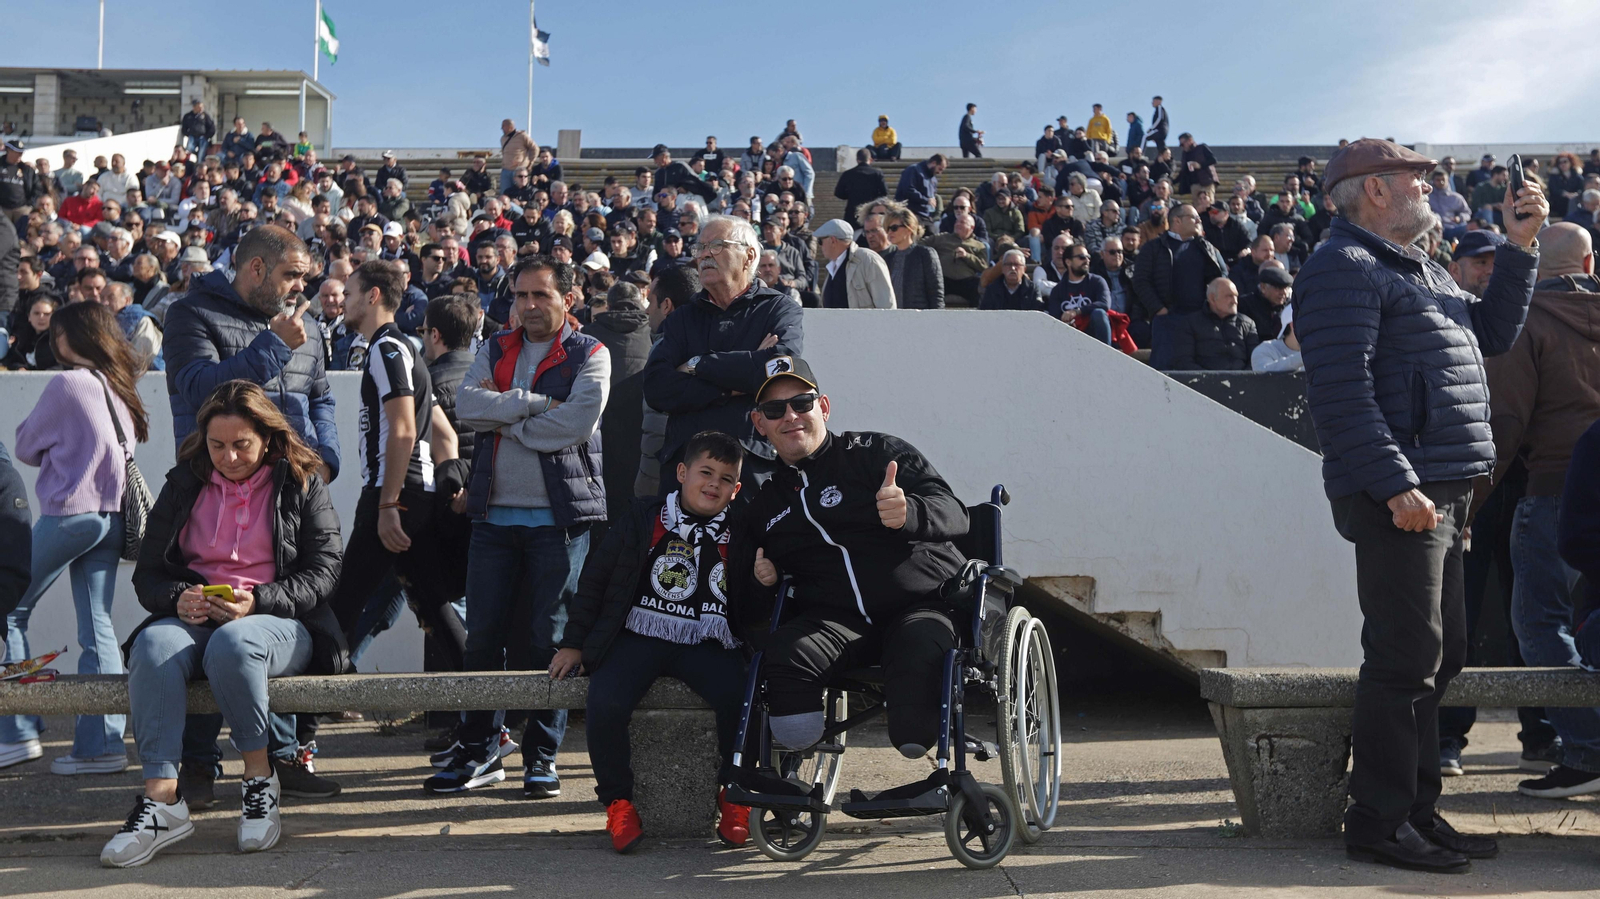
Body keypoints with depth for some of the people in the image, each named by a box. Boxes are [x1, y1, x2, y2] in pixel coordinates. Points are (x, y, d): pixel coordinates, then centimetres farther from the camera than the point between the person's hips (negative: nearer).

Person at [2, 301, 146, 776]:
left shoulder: (67, 384, -9)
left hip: (68, 512, -7)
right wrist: (64, 448, 13)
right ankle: (100, 743, 5)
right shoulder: (122, 386, 11)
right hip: (111, 515, 7)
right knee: (97, 629, 6)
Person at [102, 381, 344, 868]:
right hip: (194, 621, 3)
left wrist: (257, 601, -16)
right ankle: (161, 797, -36)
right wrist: (179, 598, -10)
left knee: (232, 643, -38)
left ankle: (259, 777, -19)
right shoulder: (184, 484, 15)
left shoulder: (302, 485, 6)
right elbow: (147, 575, 14)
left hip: (281, 623, -3)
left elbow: (323, 572, -1)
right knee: (152, 644, -32)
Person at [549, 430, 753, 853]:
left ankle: (734, 798, -2)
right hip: (640, 638, 0)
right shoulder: (644, 518, 6)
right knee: (604, 705, -28)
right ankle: (618, 803, -2)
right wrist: (574, 642, 7)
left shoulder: (739, 533, 9)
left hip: (706, 645, 1)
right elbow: (595, 576, 10)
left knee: (741, 699, -28)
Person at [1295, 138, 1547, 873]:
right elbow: (1342, 389, -20)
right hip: (1399, 495, -10)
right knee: (1406, 659, -7)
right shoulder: (1345, 268, -10)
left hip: (1439, 493, 10)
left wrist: (1518, 247, 19)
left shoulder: (1422, 271, 23)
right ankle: (1380, 823, 4)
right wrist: (1396, 484, -25)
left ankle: (1416, 811, 25)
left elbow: (1492, 335, 28)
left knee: (1437, 656, 14)